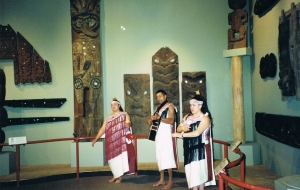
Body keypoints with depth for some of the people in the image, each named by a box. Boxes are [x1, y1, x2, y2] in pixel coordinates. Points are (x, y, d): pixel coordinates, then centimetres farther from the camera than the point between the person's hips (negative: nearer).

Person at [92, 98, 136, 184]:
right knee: (112, 158, 7)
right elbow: (102, 129, 12)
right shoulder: (108, 117, 14)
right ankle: (115, 175, 20)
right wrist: (95, 139, 6)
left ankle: (120, 177, 5)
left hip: (121, 140, -4)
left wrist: (128, 124, -37)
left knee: (120, 156, -3)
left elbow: (128, 123, -12)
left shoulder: (124, 114, 3)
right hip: (111, 141, 4)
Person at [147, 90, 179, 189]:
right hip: (159, 135, 7)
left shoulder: (170, 106, -4)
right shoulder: (159, 108, 19)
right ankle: (161, 179, 15)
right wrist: (151, 120, -1)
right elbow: (156, 119, 22)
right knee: (160, 157, 7)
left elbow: (171, 120, -17)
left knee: (167, 157, -10)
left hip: (167, 134, -7)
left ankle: (170, 181, -4)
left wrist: (159, 118, -30)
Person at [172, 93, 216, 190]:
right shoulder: (187, 116, 12)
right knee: (191, 171, 7)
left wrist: (180, 135, -22)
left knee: (200, 170, -2)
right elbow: (178, 128, 9)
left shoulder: (205, 118, -9)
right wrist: (182, 128, -15)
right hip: (189, 148, 6)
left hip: (200, 148, -6)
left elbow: (197, 133, -20)